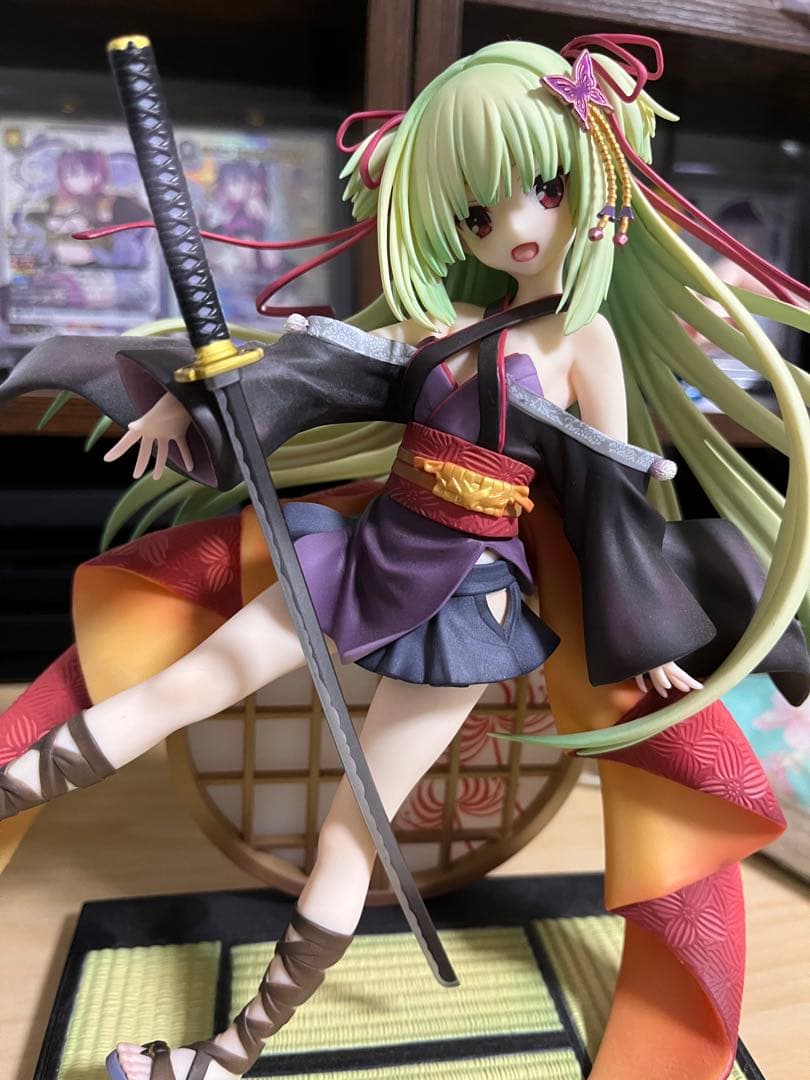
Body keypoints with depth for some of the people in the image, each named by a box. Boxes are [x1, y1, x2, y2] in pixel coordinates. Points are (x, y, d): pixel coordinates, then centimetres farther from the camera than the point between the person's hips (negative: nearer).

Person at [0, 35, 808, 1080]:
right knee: (170, 692, 7)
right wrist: (186, 397, 11)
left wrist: (647, 636, -1)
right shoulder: (447, 321, 7)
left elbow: (613, 502, -4)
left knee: (352, 825, 5)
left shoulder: (589, 343, -5)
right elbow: (317, 366, 9)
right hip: (368, 555, 5)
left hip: (467, 599, -4)